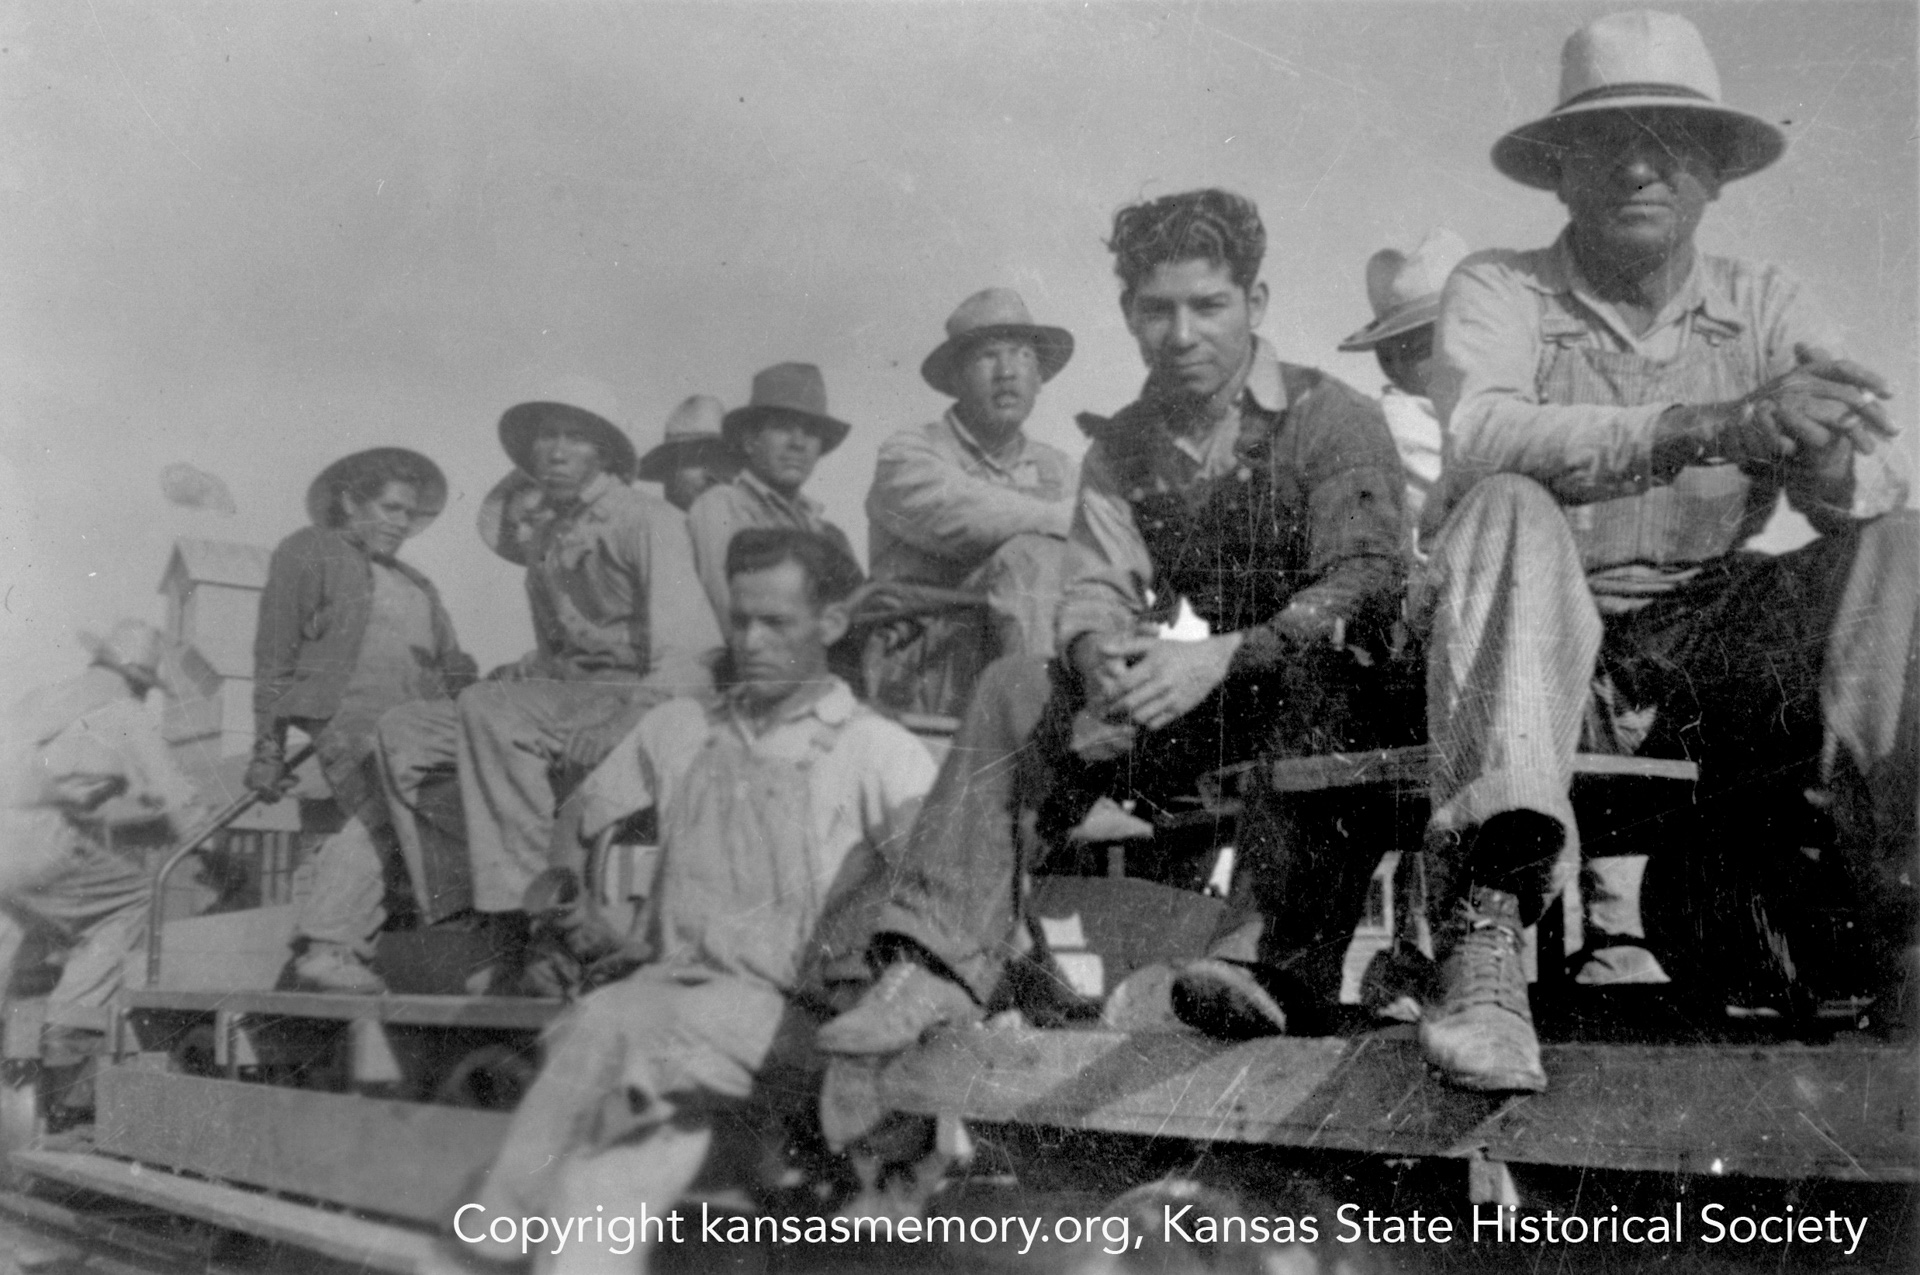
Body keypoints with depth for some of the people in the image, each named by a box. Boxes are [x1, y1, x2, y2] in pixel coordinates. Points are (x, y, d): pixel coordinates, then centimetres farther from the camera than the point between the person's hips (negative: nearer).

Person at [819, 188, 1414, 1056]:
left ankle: (1268, 959, -45)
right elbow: (1095, 589, -3)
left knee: (1318, 671, -37)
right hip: (1191, 715, 5)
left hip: (1333, 703, -4)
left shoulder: (1332, 420, -8)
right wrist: (1102, 656, -28)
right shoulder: (1122, 446, 8)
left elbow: (1365, 585, -21)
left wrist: (1218, 658, -35)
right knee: (1018, 688, -13)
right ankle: (938, 965, -21)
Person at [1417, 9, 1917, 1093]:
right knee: (1508, 513, -31)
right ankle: (1486, 917, -41)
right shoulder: (1500, 289, 0)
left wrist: (1814, 443, -29)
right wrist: (1713, 426, -33)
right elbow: (1478, 438, -23)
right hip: (1544, 649, -3)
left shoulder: (1765, 305, 9)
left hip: (1710, 637, 3)